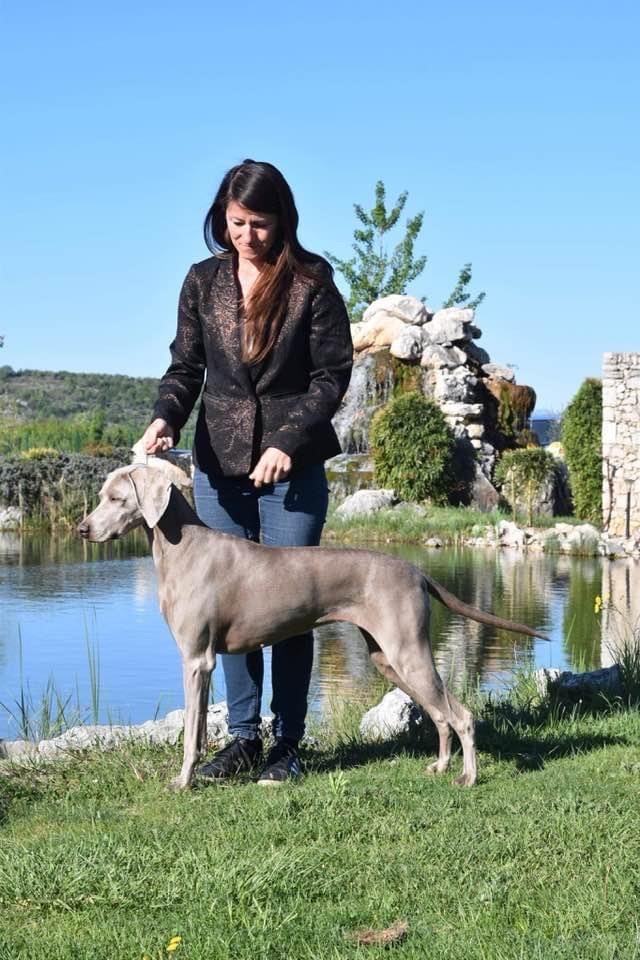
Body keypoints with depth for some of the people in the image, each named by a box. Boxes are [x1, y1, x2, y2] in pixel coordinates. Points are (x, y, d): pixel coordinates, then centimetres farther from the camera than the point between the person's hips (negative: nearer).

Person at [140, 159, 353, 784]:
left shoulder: (312, 282, -4)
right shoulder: (203, 281, 6)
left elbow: (332, 375, -4)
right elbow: (186, 366, 8)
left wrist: (289, 442, -15)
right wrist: (165, 417, -12)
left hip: (292, 468, -3)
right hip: (219, 465, 3)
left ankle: (286, 744, 9)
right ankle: (243, 739, 15)